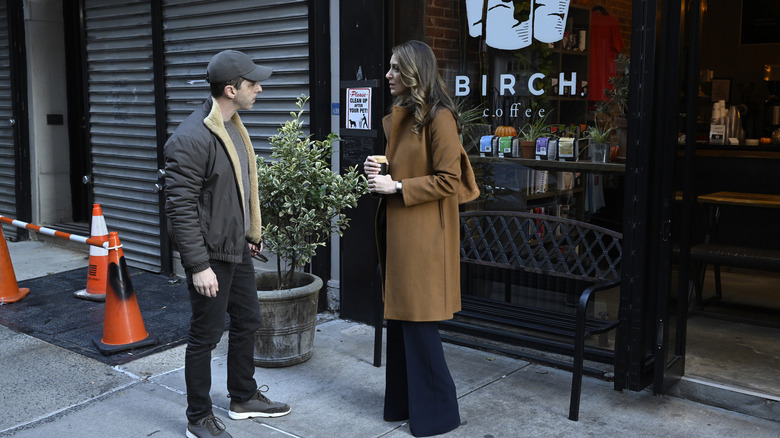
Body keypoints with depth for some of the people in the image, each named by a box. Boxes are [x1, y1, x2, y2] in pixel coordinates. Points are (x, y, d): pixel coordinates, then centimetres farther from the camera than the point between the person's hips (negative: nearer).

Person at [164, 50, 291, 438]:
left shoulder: (233, 127, 8)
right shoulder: (192, 139, -22)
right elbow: (180, 209, -23)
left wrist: (250, 235, 19)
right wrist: (199, 265, -23)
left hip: (238, 249, 10)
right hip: (211, 256, -9)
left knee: (247, 322, 20)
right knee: (206, 335, 4)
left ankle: (243, 398, 39)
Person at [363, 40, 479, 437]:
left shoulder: (438, 118, -13)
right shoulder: (397, 118, 15)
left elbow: (448, 180, -17)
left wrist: (397, 187, -17)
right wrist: (378, 171, 6)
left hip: (422, 235, -9)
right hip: (396, 230, 9)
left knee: (418, 322, -3)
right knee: (398, 317, 14)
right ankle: (404, 402, 26)